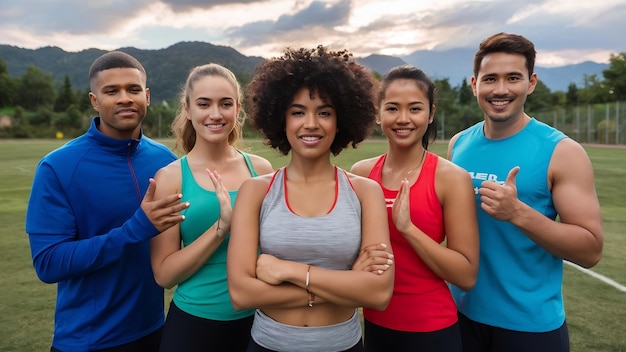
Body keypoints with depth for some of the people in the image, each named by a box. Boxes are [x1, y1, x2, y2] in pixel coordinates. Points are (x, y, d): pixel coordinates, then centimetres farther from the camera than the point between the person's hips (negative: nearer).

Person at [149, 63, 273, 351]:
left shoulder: (261, 169, -4)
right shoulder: (170, 177, -9)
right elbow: (164, 274, -11)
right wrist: (221, 226, -22)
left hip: (257, 319, 2)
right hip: (194, 322, -2)